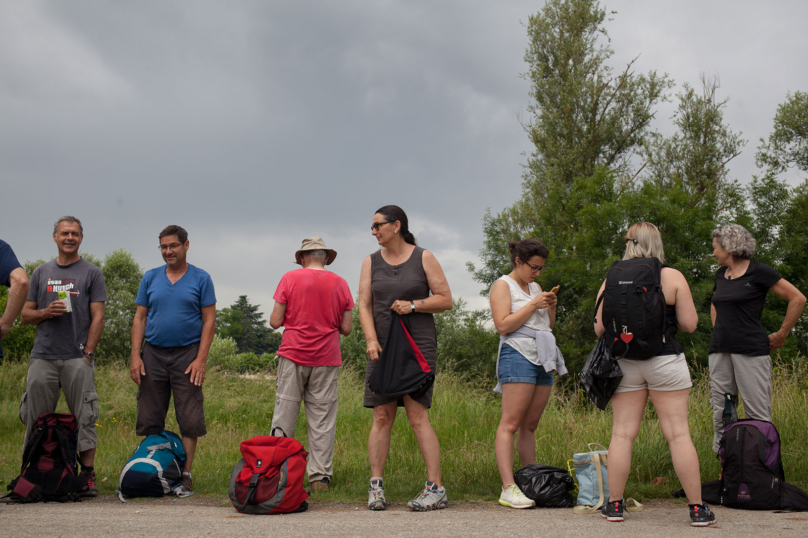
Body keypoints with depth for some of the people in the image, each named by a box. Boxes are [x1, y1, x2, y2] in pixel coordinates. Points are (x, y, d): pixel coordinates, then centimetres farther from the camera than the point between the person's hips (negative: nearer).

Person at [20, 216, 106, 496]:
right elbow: (25, 315, 15)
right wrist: (46, 312, -6)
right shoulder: (41, 273, 15)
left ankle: (88, 475, 0)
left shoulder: (91, 273, 7)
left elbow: (97, 317, 1)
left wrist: (88, 353, -8)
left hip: (77, 358, -3)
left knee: (84, 418, -5)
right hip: (42, 357, 3)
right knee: (35, 419, 3)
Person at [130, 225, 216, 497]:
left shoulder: (201, 279, 3)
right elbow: (140, 318, 10)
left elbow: (209, 320, -1)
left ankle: (185, 475, 4)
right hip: (153, 354, 3)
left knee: (190, 420, -3)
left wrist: (201, 359, -10)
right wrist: (135, 356, -1)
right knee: (149, 420, 4)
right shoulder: (150, 278, 11)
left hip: (187, 355, -3)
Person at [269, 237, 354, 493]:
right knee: (322, 418, 3)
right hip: (326, 358, 1)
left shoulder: (290, 278, -1)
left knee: (285, 414, 4)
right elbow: (347, 328, 4)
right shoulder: (340, 283, 5)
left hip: (293, 355, -1)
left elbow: (275, 321, -3)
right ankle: (320, 477, 2)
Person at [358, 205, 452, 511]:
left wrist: (413, 305, -13)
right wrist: (371, 340, -11)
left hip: (419, 344, -3)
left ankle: (436, 489, -8)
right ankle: (376, 487, 1)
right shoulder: (371, 262, 11)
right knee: (382, 415, -2)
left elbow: (446, 300, 2)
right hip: (383, 346, 3)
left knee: (417, 414, -10)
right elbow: (364, 306, 4)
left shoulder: (424, 258, 3)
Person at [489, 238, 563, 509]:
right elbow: (503, 325, -11)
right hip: (518, 356, -8)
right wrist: (533, 305, -12)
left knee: (530, 425, 7)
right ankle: (508, 489, -17)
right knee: (510, 423, -12)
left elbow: (549, 325, 26)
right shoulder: (503, 285, 0)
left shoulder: (534, 287, 23)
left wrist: (551, 307, 7)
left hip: (542, 359, 8)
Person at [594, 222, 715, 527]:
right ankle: (697, 509, 3)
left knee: (622, 433, 6)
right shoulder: (673, 277, -3)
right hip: (665, 361, -2)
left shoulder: (611, 280, 3)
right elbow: (689, 324, -4)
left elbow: (599, 328, 3)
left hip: (624, 364, 2)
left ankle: (614, 505, 8)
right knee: (678, 433, 0)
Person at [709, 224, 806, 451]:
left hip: (751, 351, -7)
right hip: (720, 351, 7)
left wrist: (781, 335, -3)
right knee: (720, 413, 5)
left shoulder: (758, 272, -5)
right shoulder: (720, 274, 15)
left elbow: (798, 299, -6)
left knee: (758, 415, -7)